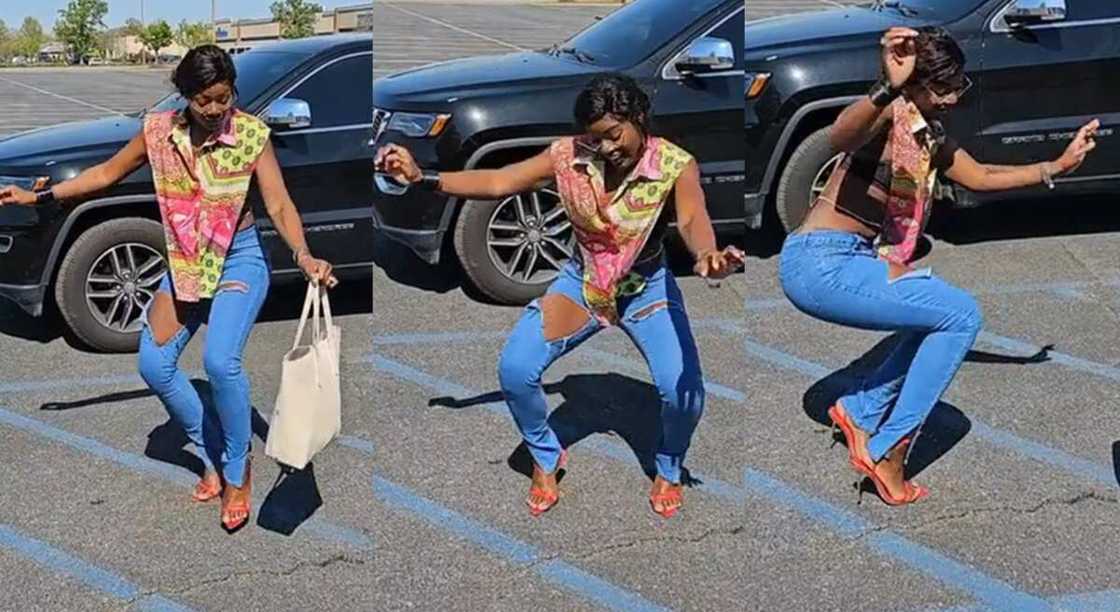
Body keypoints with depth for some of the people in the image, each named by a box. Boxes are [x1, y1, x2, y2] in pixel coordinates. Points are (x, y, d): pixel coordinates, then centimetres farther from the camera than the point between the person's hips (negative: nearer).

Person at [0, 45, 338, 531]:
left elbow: (279, 205, -19)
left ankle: (237, 471, -3)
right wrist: (40, 196, 4)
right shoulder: (160, 131, -6)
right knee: (153, 365, -4)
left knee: (220, 360, -25)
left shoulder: (252, 135, -15)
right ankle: (213, 455, 15)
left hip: (240, 259, -5)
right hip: (185, 261, 5)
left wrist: (303, 256, -36)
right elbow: (108, 172, 7)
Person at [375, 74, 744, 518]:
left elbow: (692, 217, -41)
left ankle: (668, 470, 12)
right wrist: (421, 177, -26)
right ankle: (546, 460, 16)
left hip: (647, 287, -2)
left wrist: (707, 256, -65)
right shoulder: (568, 156, -15)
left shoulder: (674, 164, -23)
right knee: (514, 369, -15)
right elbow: (497, 182, -14)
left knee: (682, 388, -24)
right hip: (583, 281, 3)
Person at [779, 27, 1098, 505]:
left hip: (851, 258, 10)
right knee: (960, 315, -9)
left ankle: (859, 410, 20)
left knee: (945, 316, 20)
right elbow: (840, 139, -39)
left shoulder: (931, 138, 13)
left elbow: (981, 177, 28)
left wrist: (1058, 166, 24)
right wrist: (887, 88, -55)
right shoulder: (889, 113, -15)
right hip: (818, 262, -10)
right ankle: (886, 452, -3)